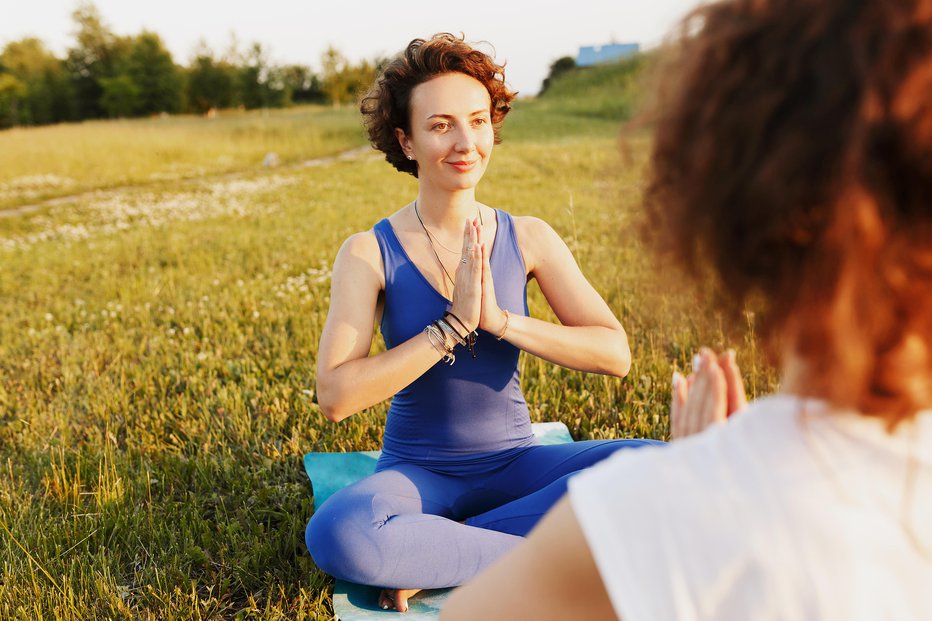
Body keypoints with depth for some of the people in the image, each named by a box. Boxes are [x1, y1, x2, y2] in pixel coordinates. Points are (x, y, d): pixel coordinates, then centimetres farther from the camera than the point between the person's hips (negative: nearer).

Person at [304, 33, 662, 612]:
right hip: (418, 472, -2)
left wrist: (501, 320, -22)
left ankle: (428, 560, -16)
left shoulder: (528, 237, -3)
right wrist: (452, 325, -23)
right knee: (335, 533, -33)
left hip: (515, 463, 3)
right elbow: (335, 396, -19)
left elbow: (616, 353, -9)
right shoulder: (370, 253, -10)